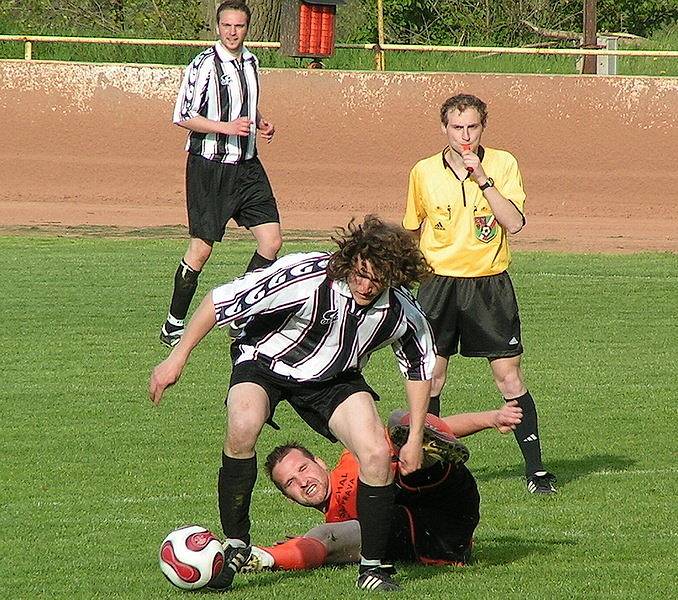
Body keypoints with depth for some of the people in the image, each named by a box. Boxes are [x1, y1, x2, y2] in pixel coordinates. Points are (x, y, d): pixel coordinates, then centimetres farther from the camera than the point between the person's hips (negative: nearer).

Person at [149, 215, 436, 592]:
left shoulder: (402, 311, -20)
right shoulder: (303, 277, -34)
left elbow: (420, 366, 1)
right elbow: (220, 300, -23)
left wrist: (415, 439, 1)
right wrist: (177, 357, -20)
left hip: (334, 377, 3)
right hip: (266, 359, -3)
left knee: (377, 454, -18)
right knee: (242, 428, -33)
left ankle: (372, 568, -1)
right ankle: (236, 545, -17)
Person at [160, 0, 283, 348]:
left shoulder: (250, 62, 12)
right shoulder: (204, 64, -11)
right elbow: (183, 117, -13)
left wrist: (260, 123, 7)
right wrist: (227, 127, -22)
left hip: (247, 166, 7)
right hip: (209, 166, -7)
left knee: (271, 241, -1)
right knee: (201, 249, -3)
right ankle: (173, 326, 10)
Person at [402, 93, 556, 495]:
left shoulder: (502, 164, -2)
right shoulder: (424, 172, 3)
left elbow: (515, 223, -14)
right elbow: (412, 230, 17)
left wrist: (482, 179, -19)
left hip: (490, 284, -1)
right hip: (439, 283, 1)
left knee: (510, 377, -3)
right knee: (430, 378, 1)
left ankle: (535, 468, 2)